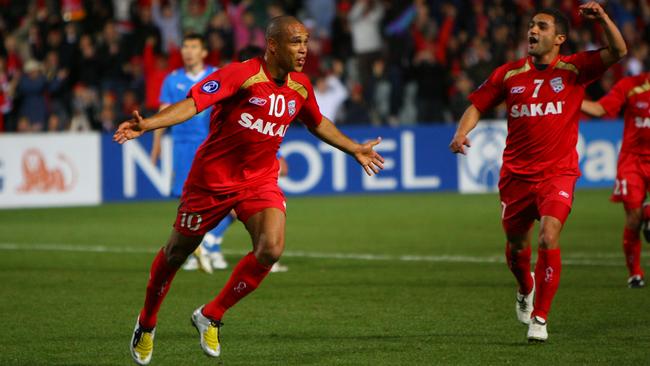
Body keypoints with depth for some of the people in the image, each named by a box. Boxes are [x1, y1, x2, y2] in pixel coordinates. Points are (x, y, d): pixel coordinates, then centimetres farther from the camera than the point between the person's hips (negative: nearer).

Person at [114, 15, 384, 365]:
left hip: (260, 180, 4)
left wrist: (356, 150, 29)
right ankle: (146, 324, 36)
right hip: (212, 176, -4)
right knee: (177, 252, 10)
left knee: (271, 249, -20)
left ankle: (211, 316, 0)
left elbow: (319, 124, 21)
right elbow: (193, 103, -32)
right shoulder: (241, 74, -21)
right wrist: (146, 124, -46)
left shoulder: (300, 86, 0)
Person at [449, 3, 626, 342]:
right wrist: (461, 133, -8)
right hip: (516, 174, 3)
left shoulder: (574, 69, -2)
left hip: (557, 174, -3)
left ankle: (539, 318, -9)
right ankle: (526, 288, 48)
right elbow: (477, 105, 11)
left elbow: (618, 51, -13)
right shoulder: (509, 74, 4)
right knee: (516, 245, 14)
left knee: (548, 239, -21)